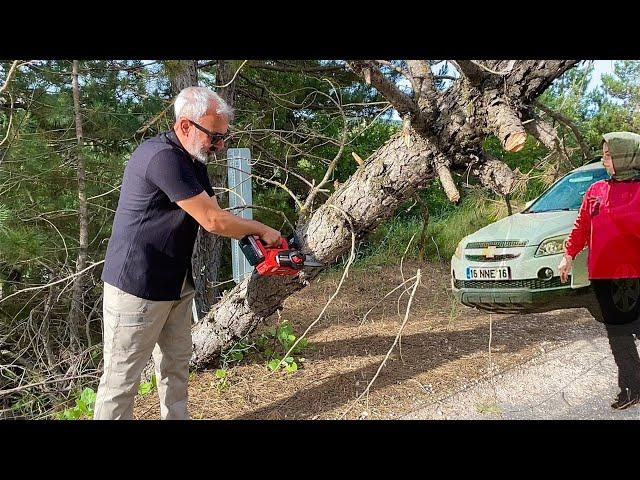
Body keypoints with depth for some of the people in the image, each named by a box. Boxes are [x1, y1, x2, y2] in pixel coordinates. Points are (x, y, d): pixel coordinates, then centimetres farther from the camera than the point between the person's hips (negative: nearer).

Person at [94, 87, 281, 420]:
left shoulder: (193, 161, 9)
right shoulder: (163, 157, -23)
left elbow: (214, 215, 12)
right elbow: (213, 221, -22)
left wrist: (253, 238, 0)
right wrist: (261, 230, -7)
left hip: (176, 284, 10)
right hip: (138, 288, -10)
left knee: (176, 365, 19)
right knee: (122, 379, 2)